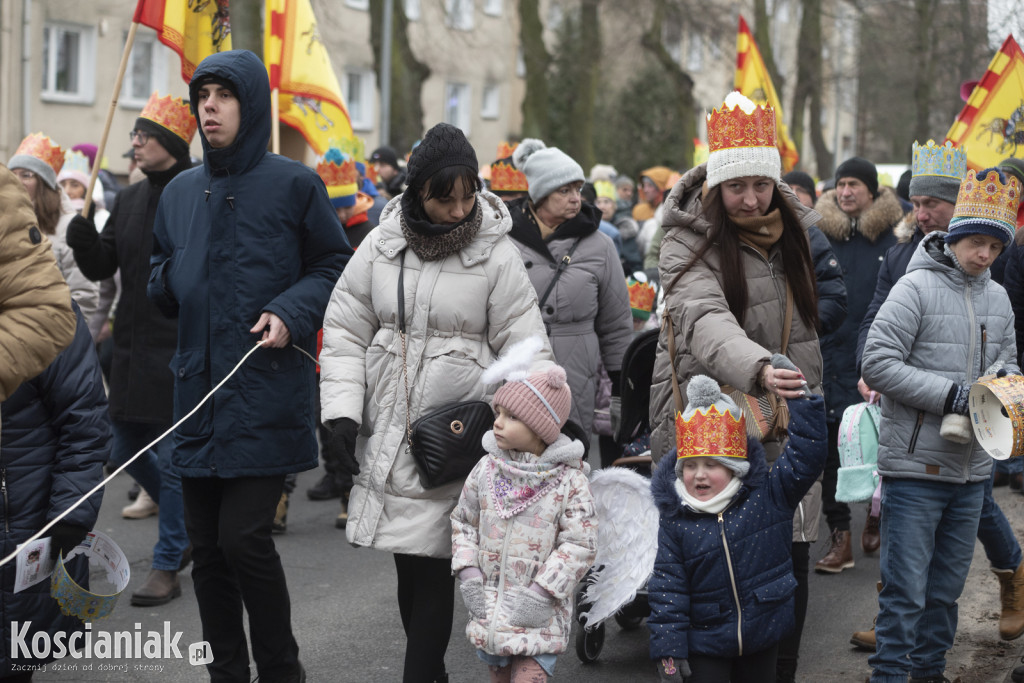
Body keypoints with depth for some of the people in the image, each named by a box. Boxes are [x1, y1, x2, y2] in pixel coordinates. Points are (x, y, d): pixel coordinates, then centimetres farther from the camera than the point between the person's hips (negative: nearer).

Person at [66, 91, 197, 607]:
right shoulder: (129, 199, 11)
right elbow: (102, 268, 13)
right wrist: (85, 244, -6)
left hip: (181, 352, -8)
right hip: (133, 349, 8)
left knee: (173, 457, -3)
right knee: (126, 452, 15)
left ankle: (167, 566, 8)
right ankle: (188, 524, 36)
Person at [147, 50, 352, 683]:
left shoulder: (294, 184, -1)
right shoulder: (181, 191, 14)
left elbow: (335, 267, 3)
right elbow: (162, 287, 21)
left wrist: (291, 313, -13)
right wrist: (169, 278, -2)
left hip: (267, 392, -5)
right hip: (199, 393, 5)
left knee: (243, 536, -11)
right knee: (207, 548, 7)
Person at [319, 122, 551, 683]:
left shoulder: (496, 254, -4)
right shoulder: (382, 245, 3)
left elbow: (524, 349, -2)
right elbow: (344, 332, 7)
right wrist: (342, 410, -1)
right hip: (389, 434, 3)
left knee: (429, 565, -8)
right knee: (407, 561, 10)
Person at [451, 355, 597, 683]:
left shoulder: (570, 480, -11)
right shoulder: (486, 470, 1)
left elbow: (579, 544, -12)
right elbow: (463, 521, 12)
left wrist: (541, 594, -17)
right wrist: (468, 575, -1)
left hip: (538, 615, -5)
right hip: (490, 607, 5)